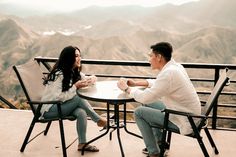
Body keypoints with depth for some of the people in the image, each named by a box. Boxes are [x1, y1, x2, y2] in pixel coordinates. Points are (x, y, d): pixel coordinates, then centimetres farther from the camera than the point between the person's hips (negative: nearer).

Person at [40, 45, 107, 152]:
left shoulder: (74, 72, 3)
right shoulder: (58, 74, -21)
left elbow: (88, 79, 10)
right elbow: (58, 97, -27)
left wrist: (92, 79, -14)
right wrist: (75, 87, -25)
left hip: (62, 106, 7)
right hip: (49, 110, -7)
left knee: (81, 113, -25)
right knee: (79, 99, -26)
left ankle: (82, 144, -15)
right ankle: (98, 120, -10)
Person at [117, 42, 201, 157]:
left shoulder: (168, 73, -25)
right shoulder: (175, 66, 4)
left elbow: (145, 97, -22)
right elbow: (157, 83, 22)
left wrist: (127, 88, -6)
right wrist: (136, 82, 14)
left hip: (184, 121, -9)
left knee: (139, 112, -2)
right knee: (149, 104, 21)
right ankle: (160, 142, 28)